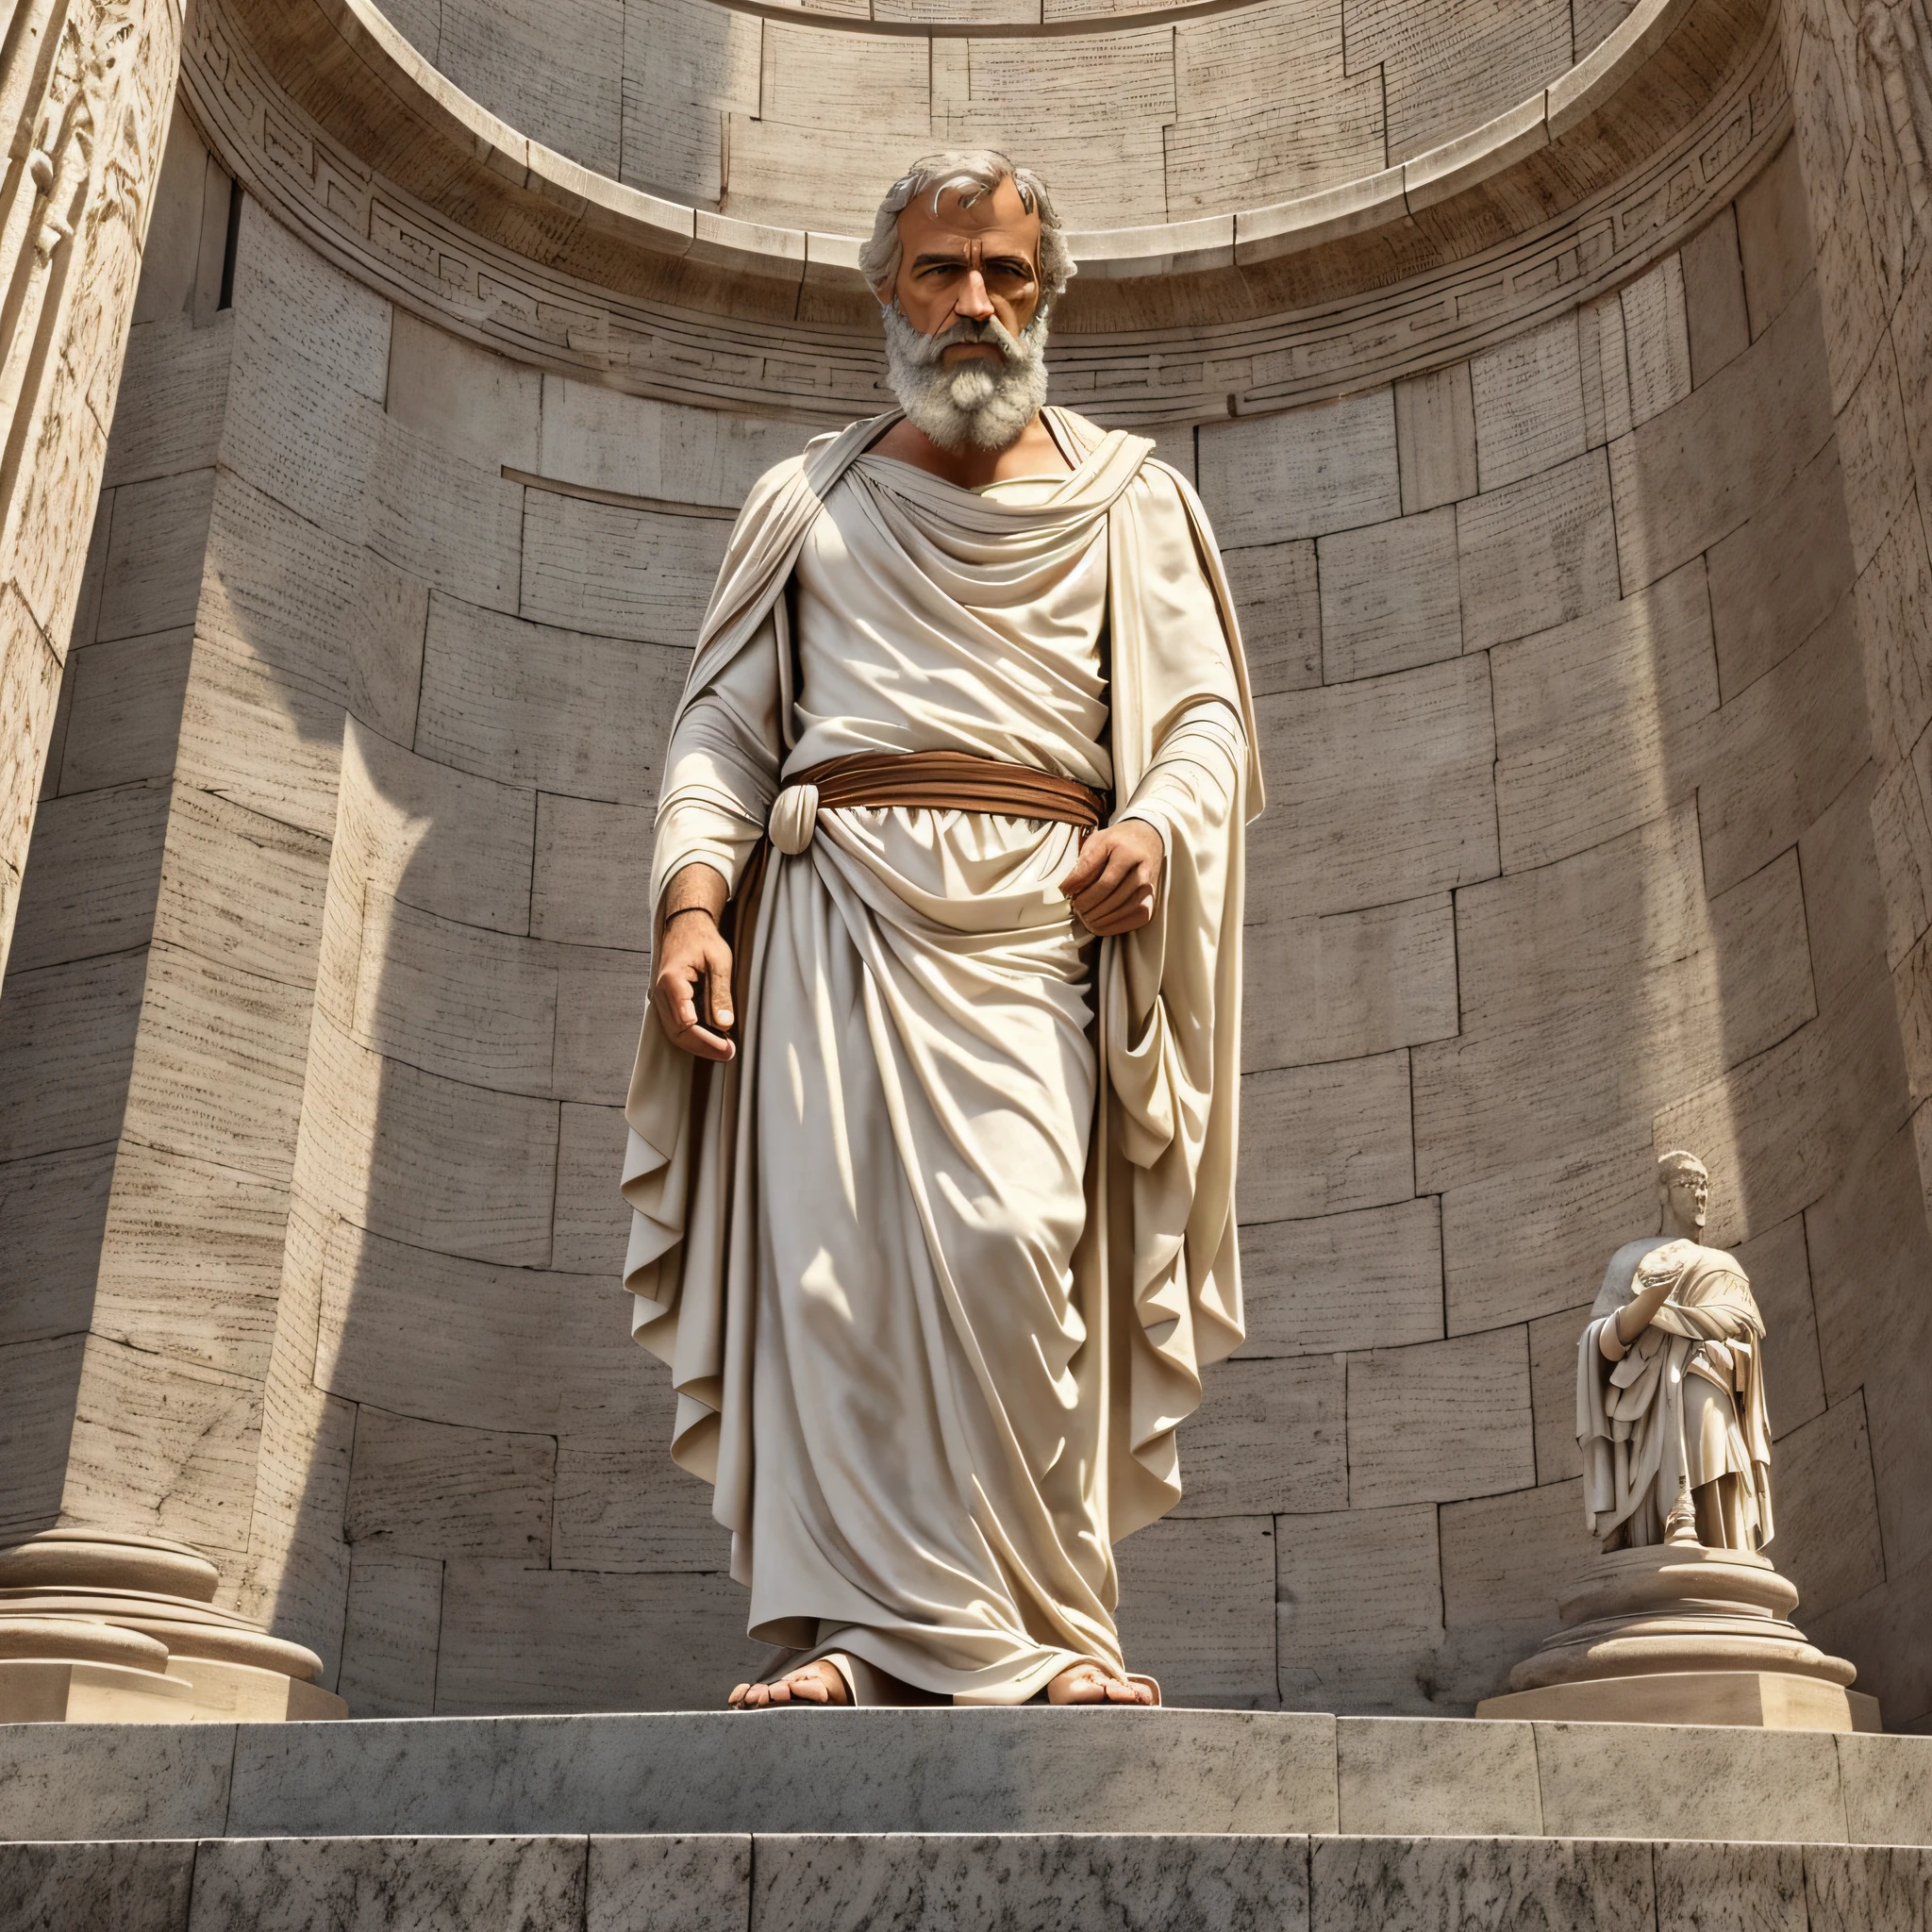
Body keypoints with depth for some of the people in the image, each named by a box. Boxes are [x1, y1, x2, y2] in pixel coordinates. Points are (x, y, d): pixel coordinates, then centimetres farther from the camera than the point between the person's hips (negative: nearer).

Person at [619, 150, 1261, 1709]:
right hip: (833, 898, 1)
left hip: (1036, 913, -1)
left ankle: (1040, 1631, -7)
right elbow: (723, 721, 15)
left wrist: (1153, 829, -11)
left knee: (1012, 1237, -18)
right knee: (830, 1250, -11)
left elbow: (1208, 719, 12)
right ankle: (863, 1632, -10)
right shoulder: (811, 499, 22)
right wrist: (692, 898, -2)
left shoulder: (1129, 500, 19)